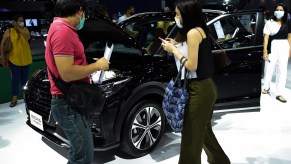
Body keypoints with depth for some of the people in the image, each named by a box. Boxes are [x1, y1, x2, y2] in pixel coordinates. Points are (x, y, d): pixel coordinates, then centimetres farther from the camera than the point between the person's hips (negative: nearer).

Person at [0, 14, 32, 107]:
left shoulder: (25, 29, 3)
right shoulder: (8, 31, -3)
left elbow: (28, 37, -18)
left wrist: (19, 28, -16)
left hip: (25, 59, 2)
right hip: (14, 59, -2)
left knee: (24, 78, 13)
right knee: (15, 79, -1)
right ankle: (14, 99, 6)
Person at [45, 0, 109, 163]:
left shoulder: (62, 29, 13)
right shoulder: (62, 32, -21)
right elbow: (67, 73, -27)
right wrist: (97, 66, -16)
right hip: (68, 104, -11)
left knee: (79, 150, 23)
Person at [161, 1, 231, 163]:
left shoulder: (193, 33, -16)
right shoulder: (200, 30, 12)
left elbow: (191, 65, -18)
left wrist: (174, 50, -9)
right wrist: (175, 46, 11)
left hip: (200, 89, -10)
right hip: (207, 86, 10)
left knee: (192, 135, 3)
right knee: (203, 130, 23)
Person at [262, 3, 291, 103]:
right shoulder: (270, 23, -3)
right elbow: (266, 37, -5)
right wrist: (265, 51, -10)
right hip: (273, 47, -3)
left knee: (282, 70, 2)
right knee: (270, 68, 10)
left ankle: (279, 93, 7)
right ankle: (266, 87, 33)